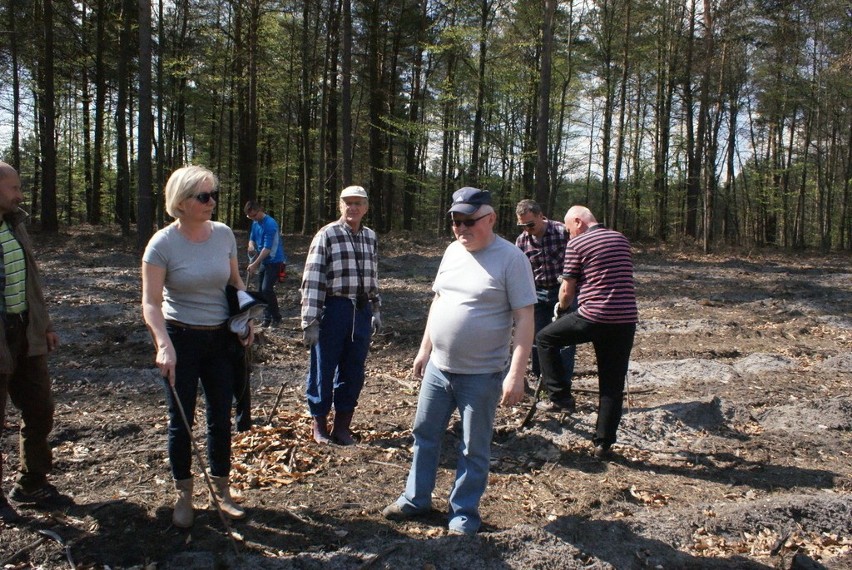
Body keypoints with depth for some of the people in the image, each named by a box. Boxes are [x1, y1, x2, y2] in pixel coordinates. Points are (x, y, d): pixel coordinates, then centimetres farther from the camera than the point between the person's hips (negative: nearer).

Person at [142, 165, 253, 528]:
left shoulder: (224, 234, -2)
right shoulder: (163, 243, -13)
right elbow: (151, 302, -17)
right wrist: (164, 344, -31)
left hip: (221, 338, 4)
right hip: (180, 338, -3)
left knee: (221, 417, 11)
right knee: (181, 420, 7)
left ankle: (221, 491, 27)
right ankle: (183, 496, 25)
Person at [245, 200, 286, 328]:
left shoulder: (270, 224, -20)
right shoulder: (255, 223, 7)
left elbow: (267, 248, -23)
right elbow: (252, 239, 17)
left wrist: (255, 264, -23)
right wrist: (251, 246, -8)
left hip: (274, 261, -8)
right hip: (263, 261, 9)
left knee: (266, 289, -15)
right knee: (261, 289, 7)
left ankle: (276, 317, -1)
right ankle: (267, 317, 16)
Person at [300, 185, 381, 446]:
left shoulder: (371, 237, 10)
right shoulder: (327, 235, -7)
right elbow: (312, 279, -11)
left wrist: (376, 310, 19)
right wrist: (310, 321, -15)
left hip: (361, 311, 5)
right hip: (333, 309, -5)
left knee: (353, 372, 11)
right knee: (324, 369, 7)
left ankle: (342, 424, 26)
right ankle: (319, 423, 25)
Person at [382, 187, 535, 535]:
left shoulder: (511, 258, -14)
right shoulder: (453, 251, 7)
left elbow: (524, 320, -16)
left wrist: (516, 374, -21)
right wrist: (424, 349, 15)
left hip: (482, 375, -6)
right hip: (438, 367, 7)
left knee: (474, 449, 8)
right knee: (424, 434, 17)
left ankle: (464, 512, 27)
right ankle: (415, 499, 35)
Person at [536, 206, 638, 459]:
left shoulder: (577, 244, -3)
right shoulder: (622, 240, 14)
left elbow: (567, 289, -1)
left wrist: (562, 309, 20)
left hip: (593, 317, -5)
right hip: (626, 320, 6)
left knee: (545, 339, 16)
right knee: (613, 385, 10)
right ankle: (604, 442, 15)